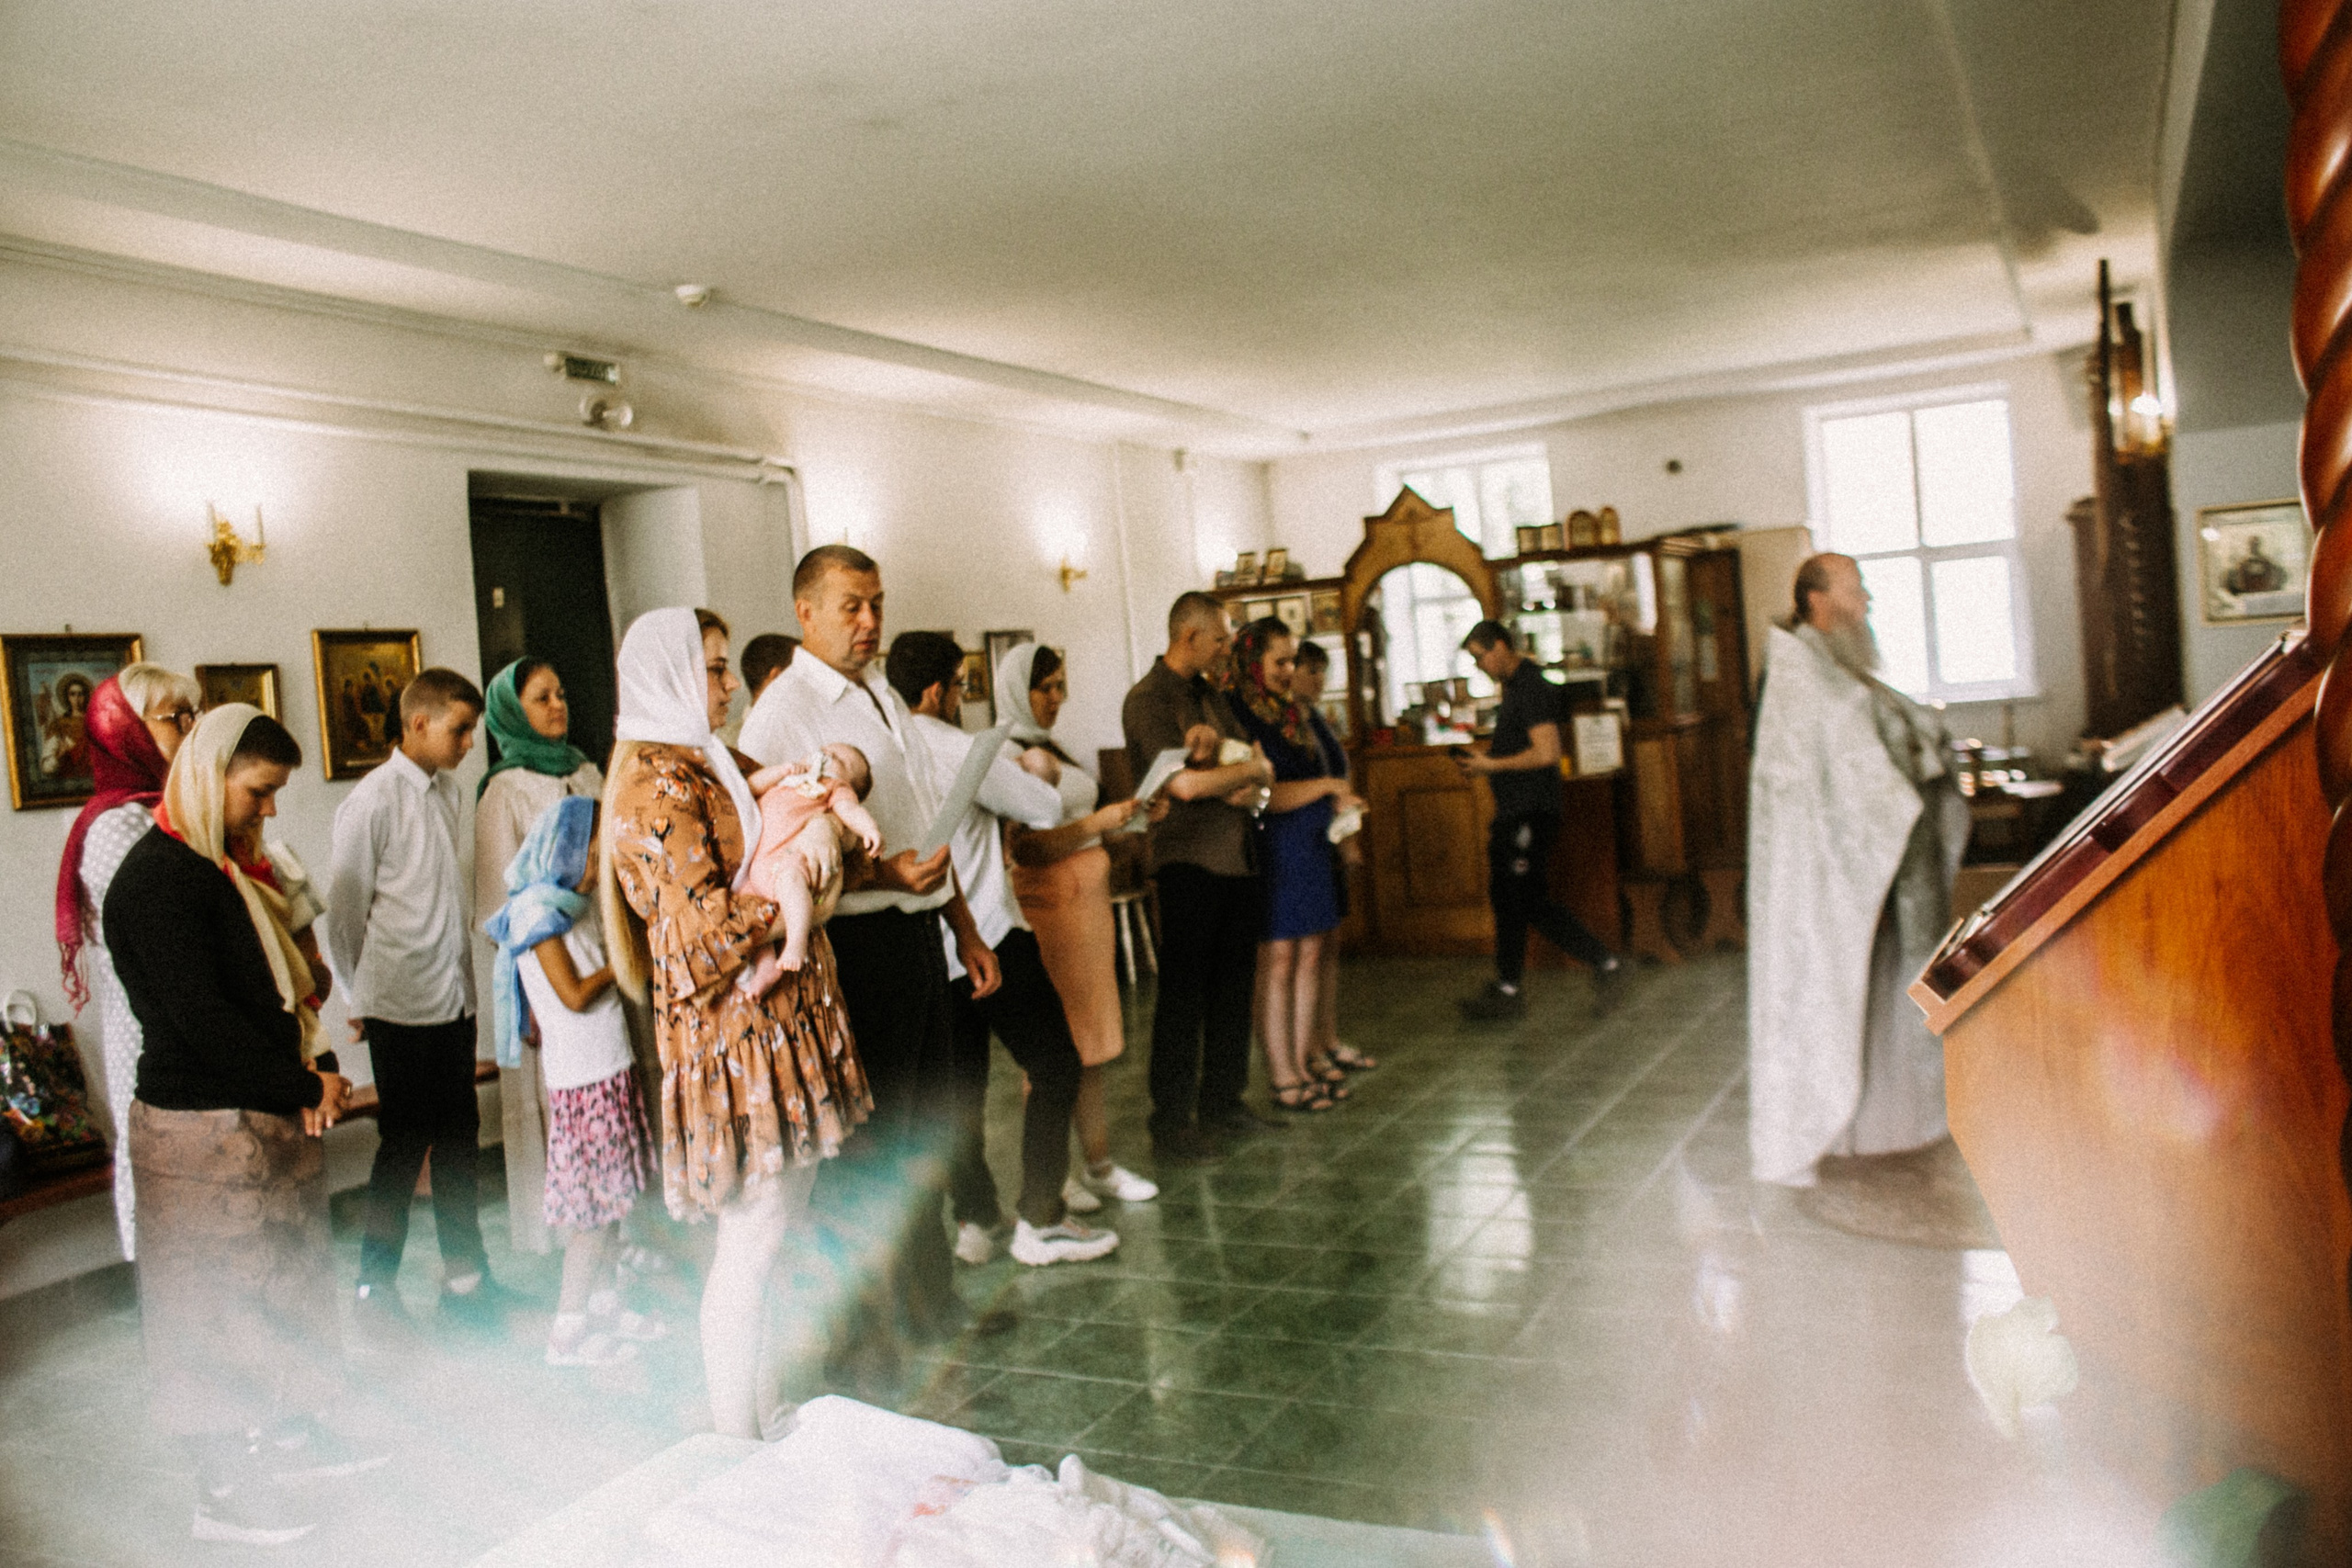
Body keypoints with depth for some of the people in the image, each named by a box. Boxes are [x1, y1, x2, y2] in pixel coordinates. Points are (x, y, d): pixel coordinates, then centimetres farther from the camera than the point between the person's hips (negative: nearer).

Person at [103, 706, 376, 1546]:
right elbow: (198, 1019, -24)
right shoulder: (156, 879, -19)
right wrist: (305, 1087, -15)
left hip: (260, 1119, 9)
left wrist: (304, 1080, 0)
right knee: (219, 1302, 2)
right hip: (205, 1131, -9)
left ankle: (291, 1432, 37)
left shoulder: (216, 869, 11)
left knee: (282, 1282, 20)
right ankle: (225, 1492, 16)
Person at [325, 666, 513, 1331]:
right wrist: (359, 1000, 0)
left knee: (459, 1138, 13)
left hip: (454, 997, 7)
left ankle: (463, 1274, 25)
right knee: (405, 1145, 3)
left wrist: (464, 975, 13)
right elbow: (346, 909, -7)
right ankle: (376, 1285, 20)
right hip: (402, 1005, -6)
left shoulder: (446, 789, 10)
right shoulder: (372, 800, -12)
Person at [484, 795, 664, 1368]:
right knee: (595, 1206, -1)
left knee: (612, 1198, 16)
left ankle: (603, 1303, 29)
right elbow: (575, 995, -19)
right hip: (582, 1082, -8)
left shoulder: (574, 907, 11)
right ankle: (566, 1333, 9)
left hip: (608, 1070, 8)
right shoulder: (539, 913, -16)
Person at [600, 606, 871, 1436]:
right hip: (733, 1032, -9)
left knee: (777, 1226, 15)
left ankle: (761, 1408, 26)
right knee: (752, 1238, -2)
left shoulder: (713, 766, 16)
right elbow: (702, 925, -20)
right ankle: (736, 1438, 11)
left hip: (776, 1023, 10)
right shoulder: (660, 784, -14)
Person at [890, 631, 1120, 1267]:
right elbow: (1048, 809, -7)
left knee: (961, 1084, 15)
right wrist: (1037, 774, 14)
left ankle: (974, 1220, 19)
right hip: (986, 939, -7)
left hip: (927, 946, 7)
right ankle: (1040, 1222, 5)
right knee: (1055, 1069, 3)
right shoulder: (962, 750, -16)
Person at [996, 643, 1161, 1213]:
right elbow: (1028, 848, -22)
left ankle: (1098, 1165, 20)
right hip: (1055, 904, -10)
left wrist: (1130, 815, 11)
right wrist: (1099, 822, -24)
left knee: (1090, 1042, 13)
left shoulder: (1047, 749, 17)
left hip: (1085, 899, 10)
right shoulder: (1027, 757, -14)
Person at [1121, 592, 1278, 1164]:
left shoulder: (1210, 695, 16)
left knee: (1233, 986, 13)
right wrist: (1249, 768, -5)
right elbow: (1185, 782, -21)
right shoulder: (1148, 700, -10)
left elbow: (1261, 778, 10)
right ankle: (1171, 1122, 4)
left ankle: (1222, 1101, 25)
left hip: (1236, 855, 8)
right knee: (1183, 993, -3)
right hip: (1188, 860, -8)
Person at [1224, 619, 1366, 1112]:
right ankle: (1283, 1078, 4)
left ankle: (1301, 1061, 21)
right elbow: (1264, 795, -18)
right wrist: (1326, 786, -9)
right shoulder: (1239, 715, -12)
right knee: (1278, 962, -3)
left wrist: (1338, 802, 8)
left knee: (1310, 956, 11)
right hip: (1273, 850, -8)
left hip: (1312, 846, 9)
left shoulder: (1289, 711, 15)